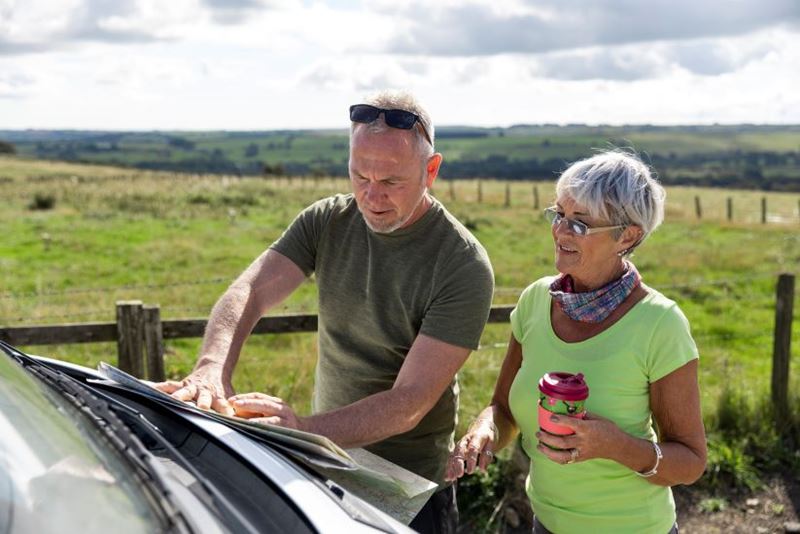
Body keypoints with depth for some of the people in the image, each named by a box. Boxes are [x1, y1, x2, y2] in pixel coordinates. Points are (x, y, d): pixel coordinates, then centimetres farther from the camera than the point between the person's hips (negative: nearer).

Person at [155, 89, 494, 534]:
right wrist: (211, 368, -37)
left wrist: (305, 430, -40)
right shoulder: (326, 221, -6)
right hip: (324, 467, 4)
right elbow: (249, 291, -17)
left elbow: (411, 402, -26)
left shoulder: (464, 266, -21)